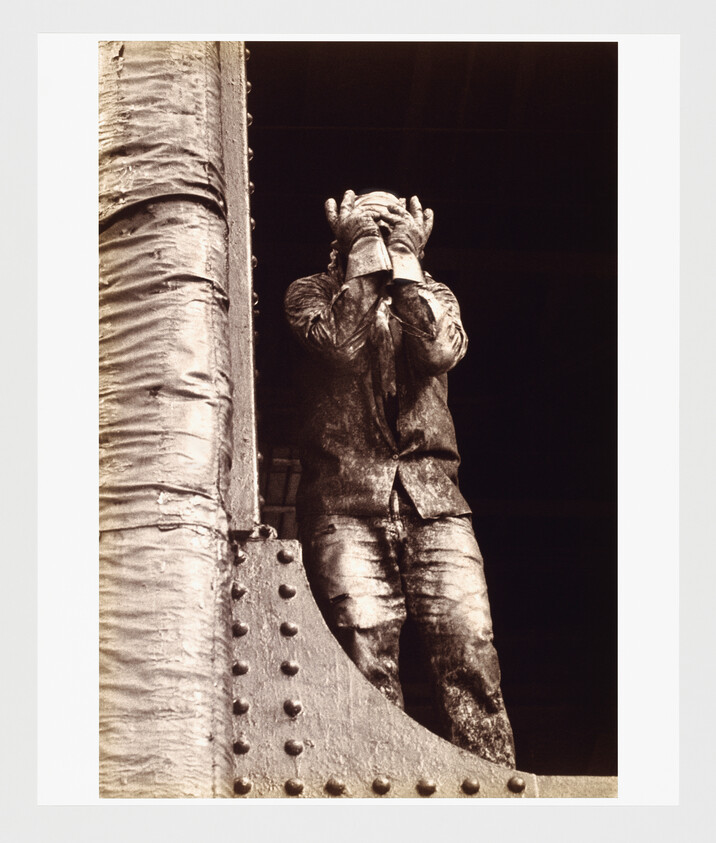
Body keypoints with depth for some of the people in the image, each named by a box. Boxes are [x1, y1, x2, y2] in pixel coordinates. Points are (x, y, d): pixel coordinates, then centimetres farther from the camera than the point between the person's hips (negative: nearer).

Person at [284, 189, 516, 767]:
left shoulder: (434, 296, 21)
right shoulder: (312, 293, 16)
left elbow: (439, 350, -4)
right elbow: (341, 341, -8)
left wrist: (406, 256, 3)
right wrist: (361, 249, 1)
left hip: (433, 500, 2)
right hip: (346, 503, -1)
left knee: (470, 649, -13)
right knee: (369, 662, -13)